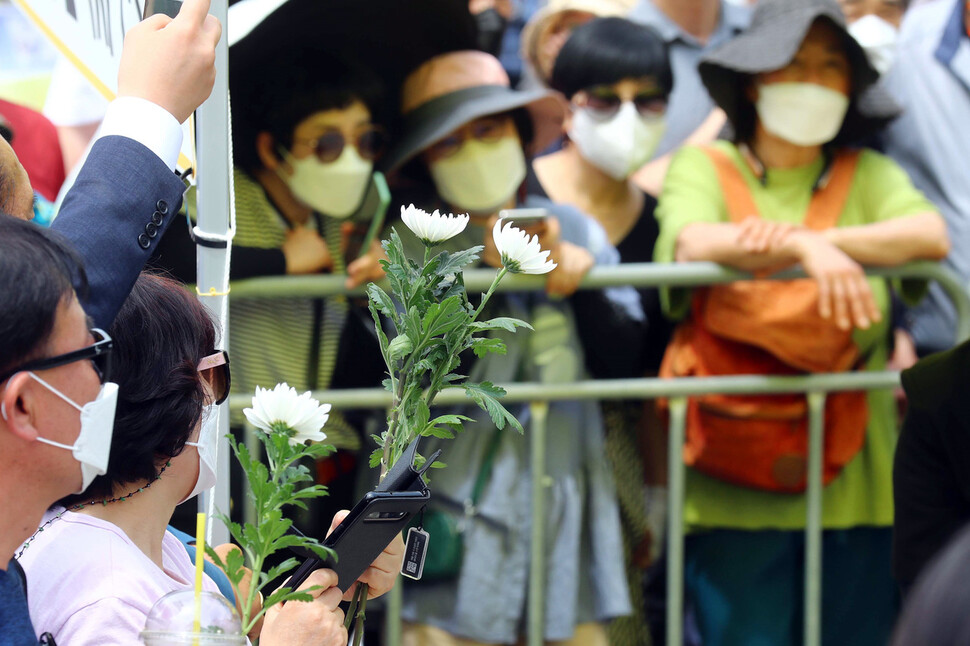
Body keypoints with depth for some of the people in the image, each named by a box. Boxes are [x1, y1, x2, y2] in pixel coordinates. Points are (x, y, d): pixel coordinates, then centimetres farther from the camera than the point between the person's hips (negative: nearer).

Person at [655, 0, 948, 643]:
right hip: (734, 477, -2)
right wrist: (807, 250, -28)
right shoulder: (703, 167, 9)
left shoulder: (867, 175, 15)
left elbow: (931, 234, -6)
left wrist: (820, 240, -20)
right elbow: (692, 243, -13)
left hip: (853, 485, 3)